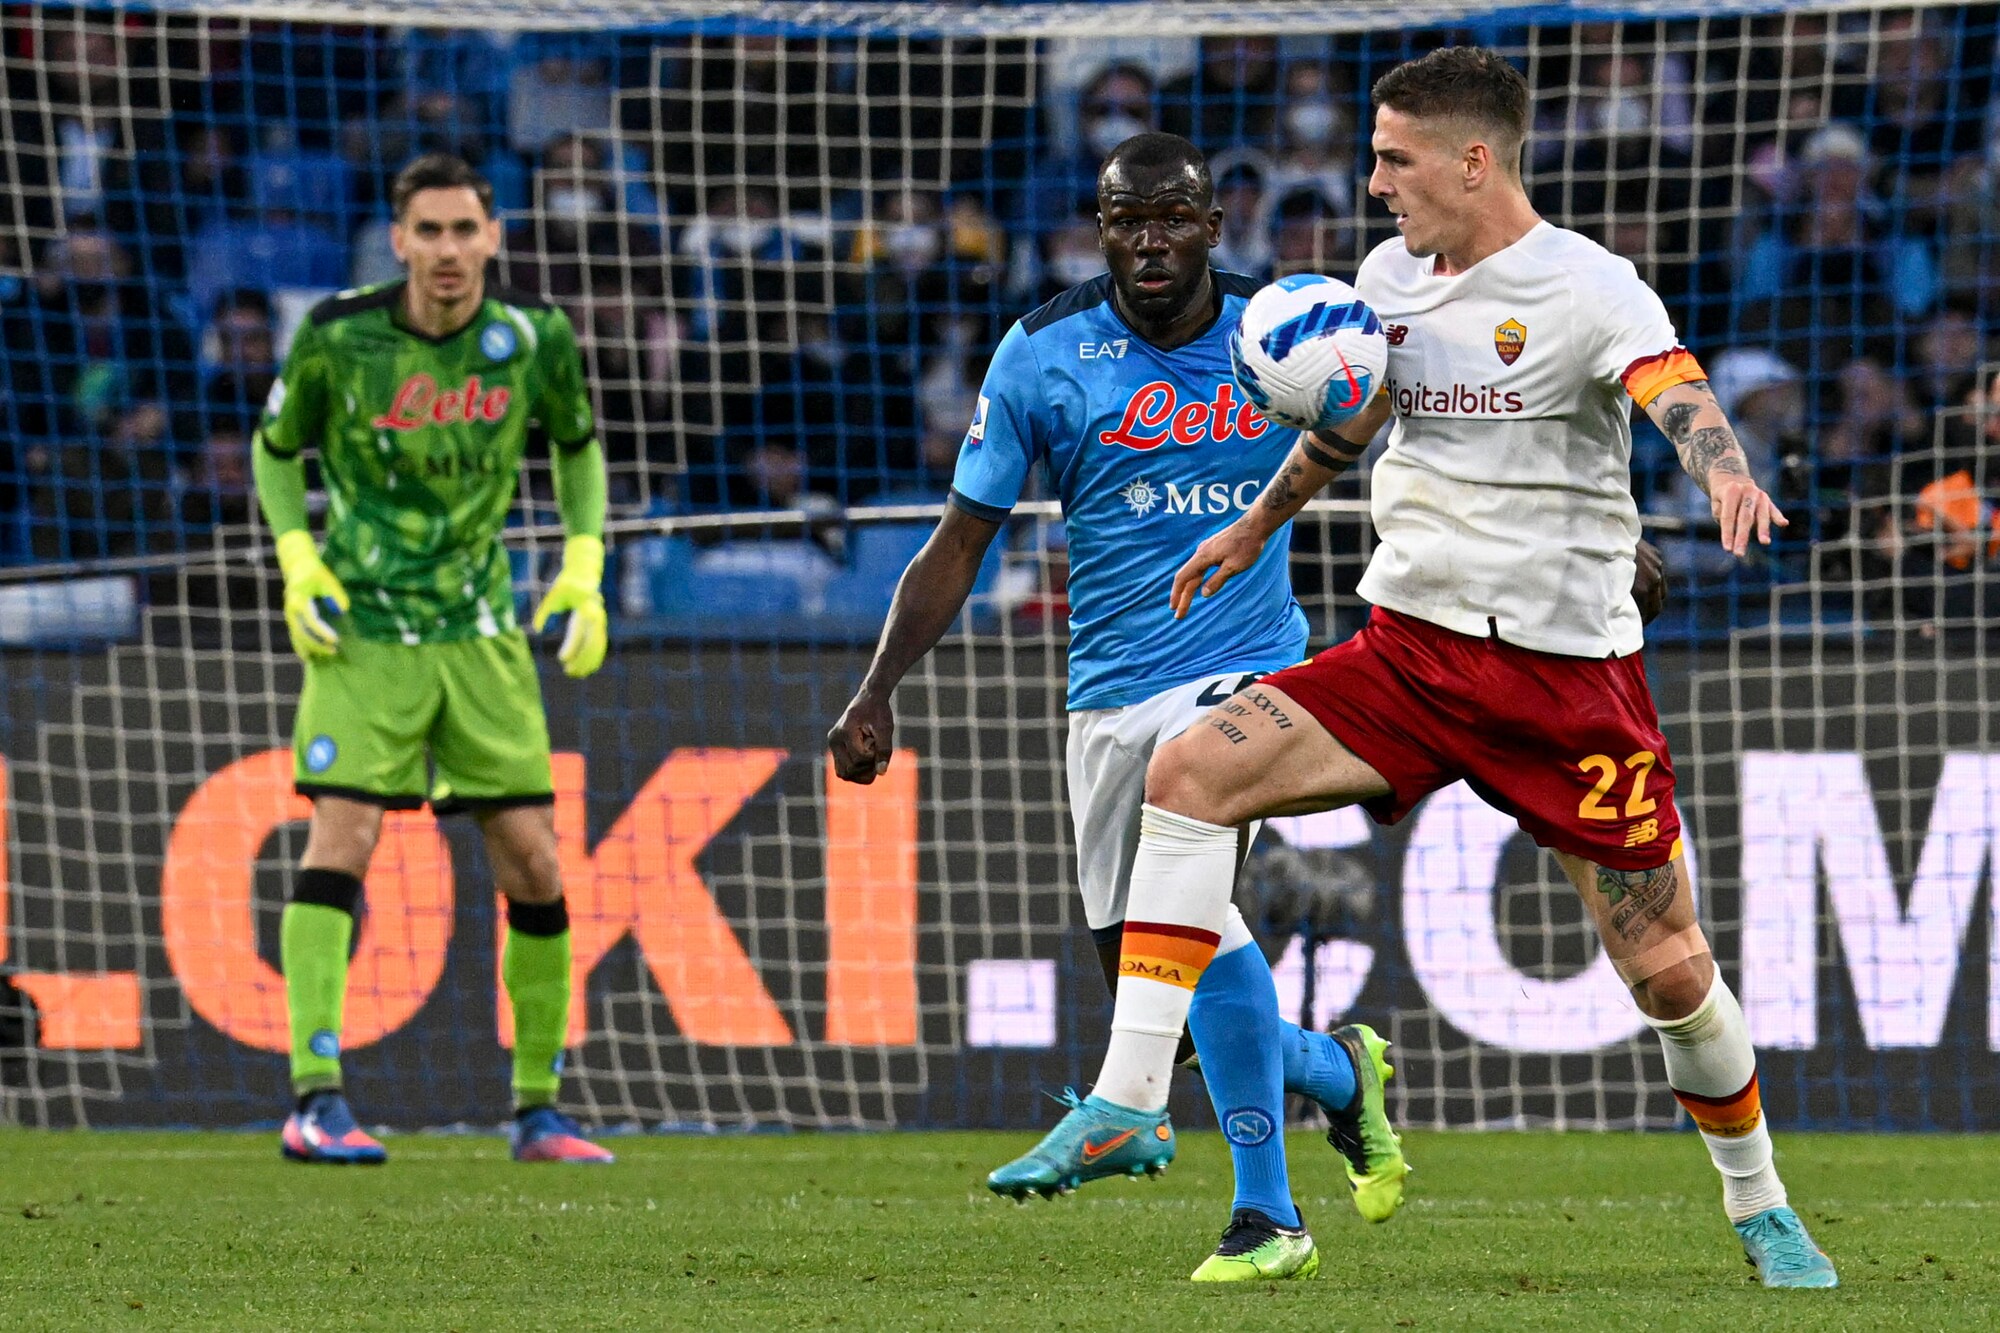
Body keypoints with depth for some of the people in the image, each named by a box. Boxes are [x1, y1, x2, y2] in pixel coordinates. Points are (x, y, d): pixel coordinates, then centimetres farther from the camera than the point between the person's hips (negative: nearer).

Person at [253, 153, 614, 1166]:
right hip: (362, 630, -3)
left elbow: (578, 446, 16)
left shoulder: (534, 341, -4)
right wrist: (296, 558, -8)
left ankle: (539, 1110, 13)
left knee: (533, 865, 0)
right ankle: (315, 1100, -18)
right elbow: (276, 449, 7)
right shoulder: (337, 338, -10)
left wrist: (584, 568, 4)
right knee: (339, 840, -17)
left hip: (479, 634, 3)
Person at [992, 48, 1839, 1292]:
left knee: (1670, 969, -2)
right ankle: (1129, 1101, -14)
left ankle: (1761, 1209, 23)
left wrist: (1729, 477, -53)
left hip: (1570, 672, -5)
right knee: (1190, 771, -15)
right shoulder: (1390, 277, 7)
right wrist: (1256, 527, 42)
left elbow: (1679, 394, -31)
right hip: (1409, 648, 5)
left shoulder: (1587, 289, -12)